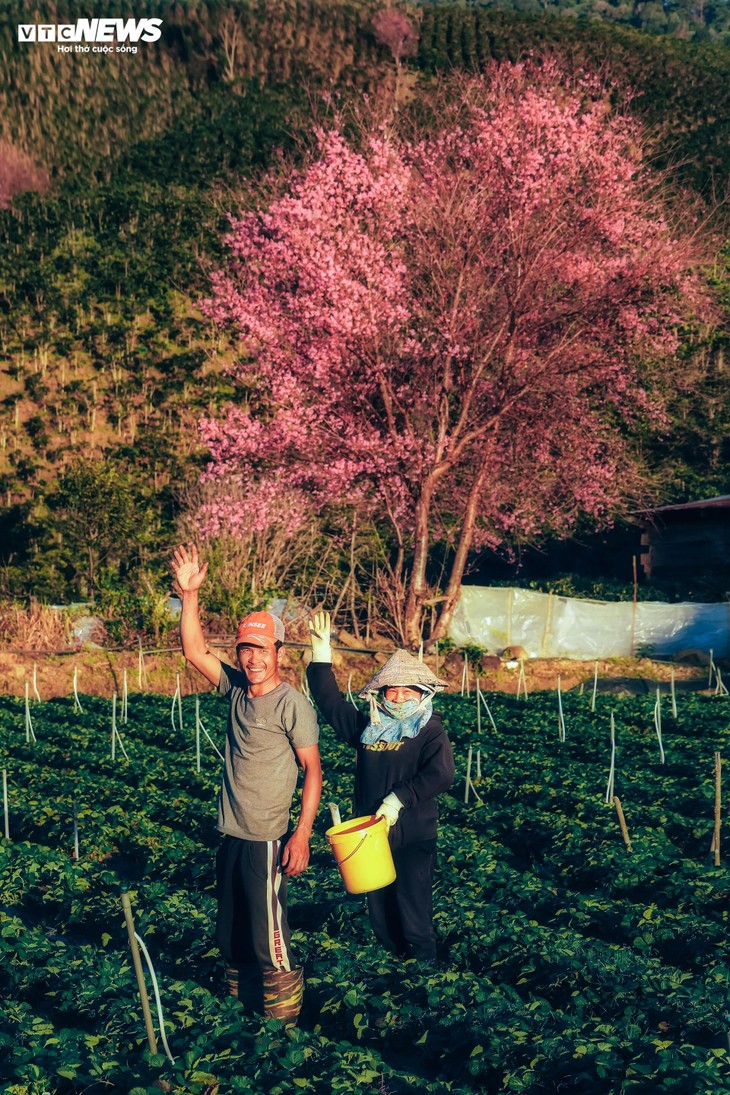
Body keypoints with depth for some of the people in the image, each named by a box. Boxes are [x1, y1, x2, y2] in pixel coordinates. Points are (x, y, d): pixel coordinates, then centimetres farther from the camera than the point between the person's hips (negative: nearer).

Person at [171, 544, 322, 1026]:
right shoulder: (236, 688, 3)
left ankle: (285, 1023, 13)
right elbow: (194, 650, 5)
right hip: (231, 835, 7)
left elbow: (313, 770, -14)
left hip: (266, 840, -7)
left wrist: (302, 834, -19)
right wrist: (190, 594, -5)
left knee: (269, 937, -2)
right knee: (231, 935, 19)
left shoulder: (293, 704, -15)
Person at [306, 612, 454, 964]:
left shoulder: (431, 731, -7)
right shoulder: (366, 727, 7)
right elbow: (329, 701, 10)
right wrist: (321, 654, 3)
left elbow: (440, 774, -20)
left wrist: (397, 799, -22)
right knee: (379, 909, 14)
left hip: (414, 837, -5)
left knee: (414, 912, -2)